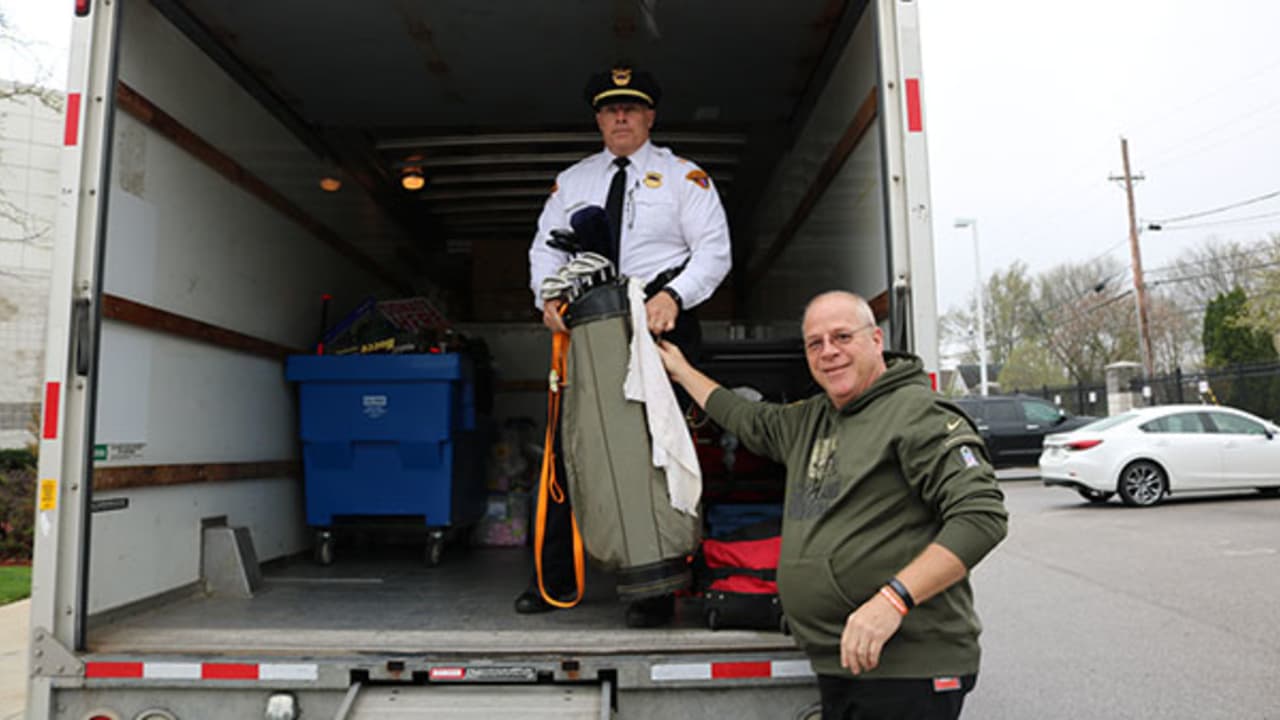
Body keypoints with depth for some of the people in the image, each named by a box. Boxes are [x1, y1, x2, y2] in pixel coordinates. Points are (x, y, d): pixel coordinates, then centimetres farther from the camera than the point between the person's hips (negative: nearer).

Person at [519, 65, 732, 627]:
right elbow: (545, 248, 16)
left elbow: (714, 251, 0)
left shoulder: (683, 176, 9)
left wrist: (672, 295, -18)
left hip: (660, 323, -3)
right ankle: (555, 577, 16)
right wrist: (549, 296, -5)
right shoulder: (572, 180, 20)